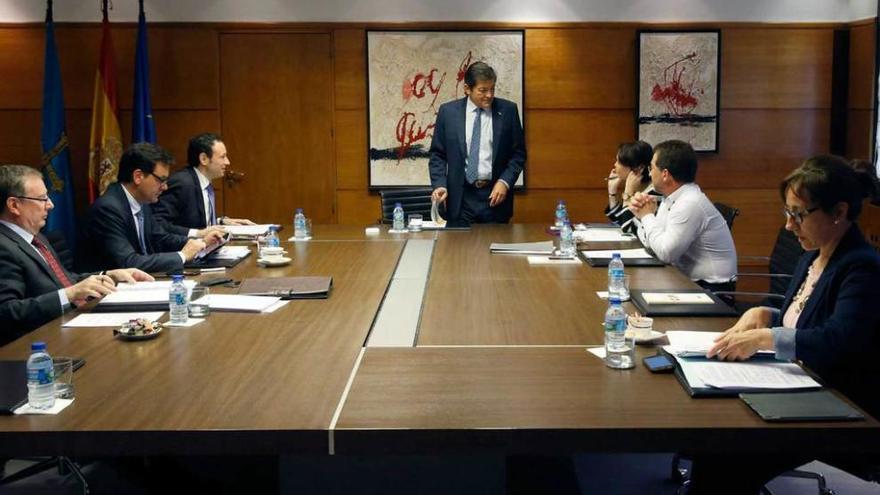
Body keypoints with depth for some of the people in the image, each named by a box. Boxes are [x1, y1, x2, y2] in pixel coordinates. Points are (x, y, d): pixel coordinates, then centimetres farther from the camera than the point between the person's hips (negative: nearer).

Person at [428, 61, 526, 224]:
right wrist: (439, 184, -9)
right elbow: (437, 154, 5)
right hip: (461, 197, 0)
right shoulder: (448, 111, 1)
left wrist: (505, 182, -8)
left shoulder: (508, 110, 1)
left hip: (496, 194, 0)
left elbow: (518, 153, 5)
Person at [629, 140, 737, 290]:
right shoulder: (672, 198, 6)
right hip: (687, 281, 8)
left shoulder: (690, 204, -21)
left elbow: (665, 253, -22)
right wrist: (642, 215, -6)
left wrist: (647, 216, -10)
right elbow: (651, 242, 11)